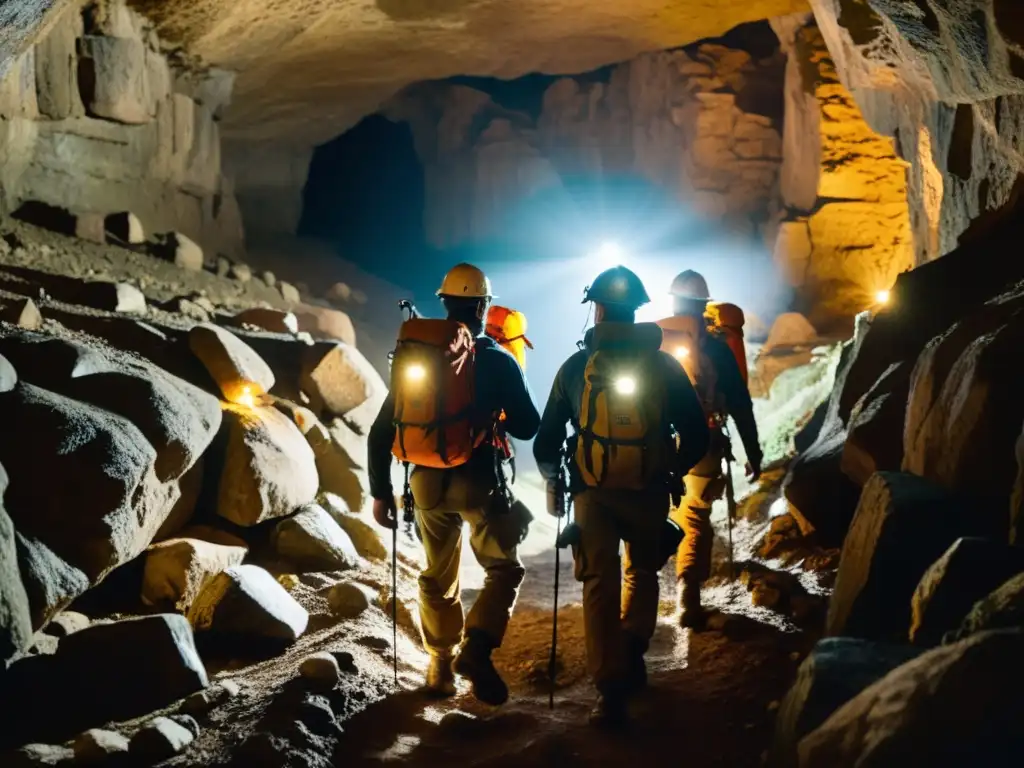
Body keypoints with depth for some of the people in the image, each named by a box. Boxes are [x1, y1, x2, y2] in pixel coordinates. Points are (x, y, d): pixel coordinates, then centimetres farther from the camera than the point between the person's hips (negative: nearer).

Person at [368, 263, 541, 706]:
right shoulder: (498, 361, -5)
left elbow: (382, 431, 3)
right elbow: (528, 427, 0)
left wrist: (381, 492, 10)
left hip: (428, 480, 3)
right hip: (478, 480, -3)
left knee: (438, 576, 18)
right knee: (504, 569, 9)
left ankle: (440, 667, 21)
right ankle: (476, 647, -13)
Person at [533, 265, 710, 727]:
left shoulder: (576, 367, -4)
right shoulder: (664, 366, -2)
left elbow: (547, 439, 1)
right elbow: (697, 437, 1)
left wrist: (552, 481, 18)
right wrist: (673, 472, 19)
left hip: (592, 493, -1)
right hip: (650, 492, 1)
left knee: (600, 584, 5)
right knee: (642, 572, 24)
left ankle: (611, 690, 0)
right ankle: (632, 655, 16)